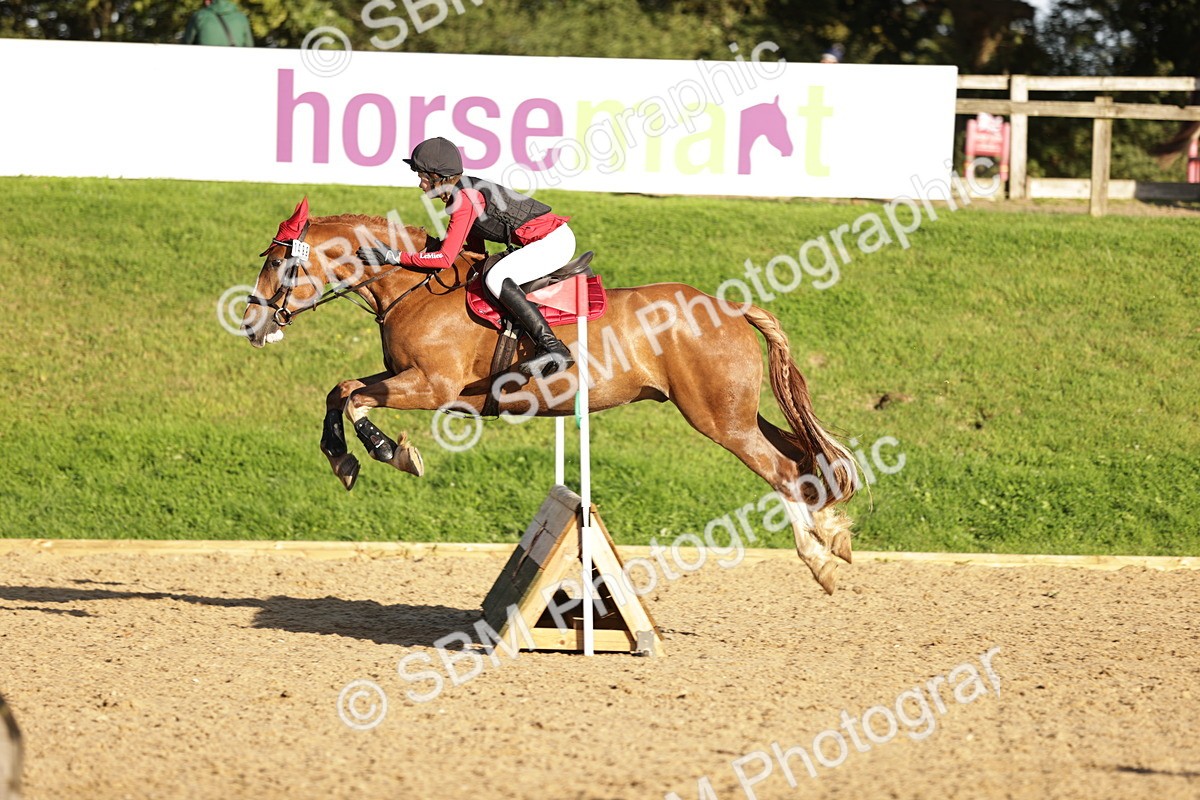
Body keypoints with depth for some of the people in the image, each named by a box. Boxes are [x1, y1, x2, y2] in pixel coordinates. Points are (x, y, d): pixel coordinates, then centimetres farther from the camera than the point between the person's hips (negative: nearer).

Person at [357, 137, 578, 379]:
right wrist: (432, 244, 7)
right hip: (549, 240, 11)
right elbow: (475, 250, 19)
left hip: (555, 240, -11)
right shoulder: (465, 193, 11)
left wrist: (393, 257, -17)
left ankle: (553, 348, -31)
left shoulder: (465, 198, -19)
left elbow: (445, 259, -22)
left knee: (496, 279, -28)